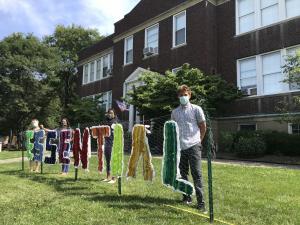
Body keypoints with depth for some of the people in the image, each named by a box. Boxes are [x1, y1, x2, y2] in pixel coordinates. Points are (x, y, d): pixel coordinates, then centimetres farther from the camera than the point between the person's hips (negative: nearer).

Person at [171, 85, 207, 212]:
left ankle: (201, 202, 3)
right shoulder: (174, 112, 11)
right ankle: (186, 197, 27)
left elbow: (203, 127, 7)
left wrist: (198, 140, 9)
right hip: (180, 147, 4)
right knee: (182, 173, 12)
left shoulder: (196, 109, 1)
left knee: (196, 174, -3)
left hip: (193, 146, -4)